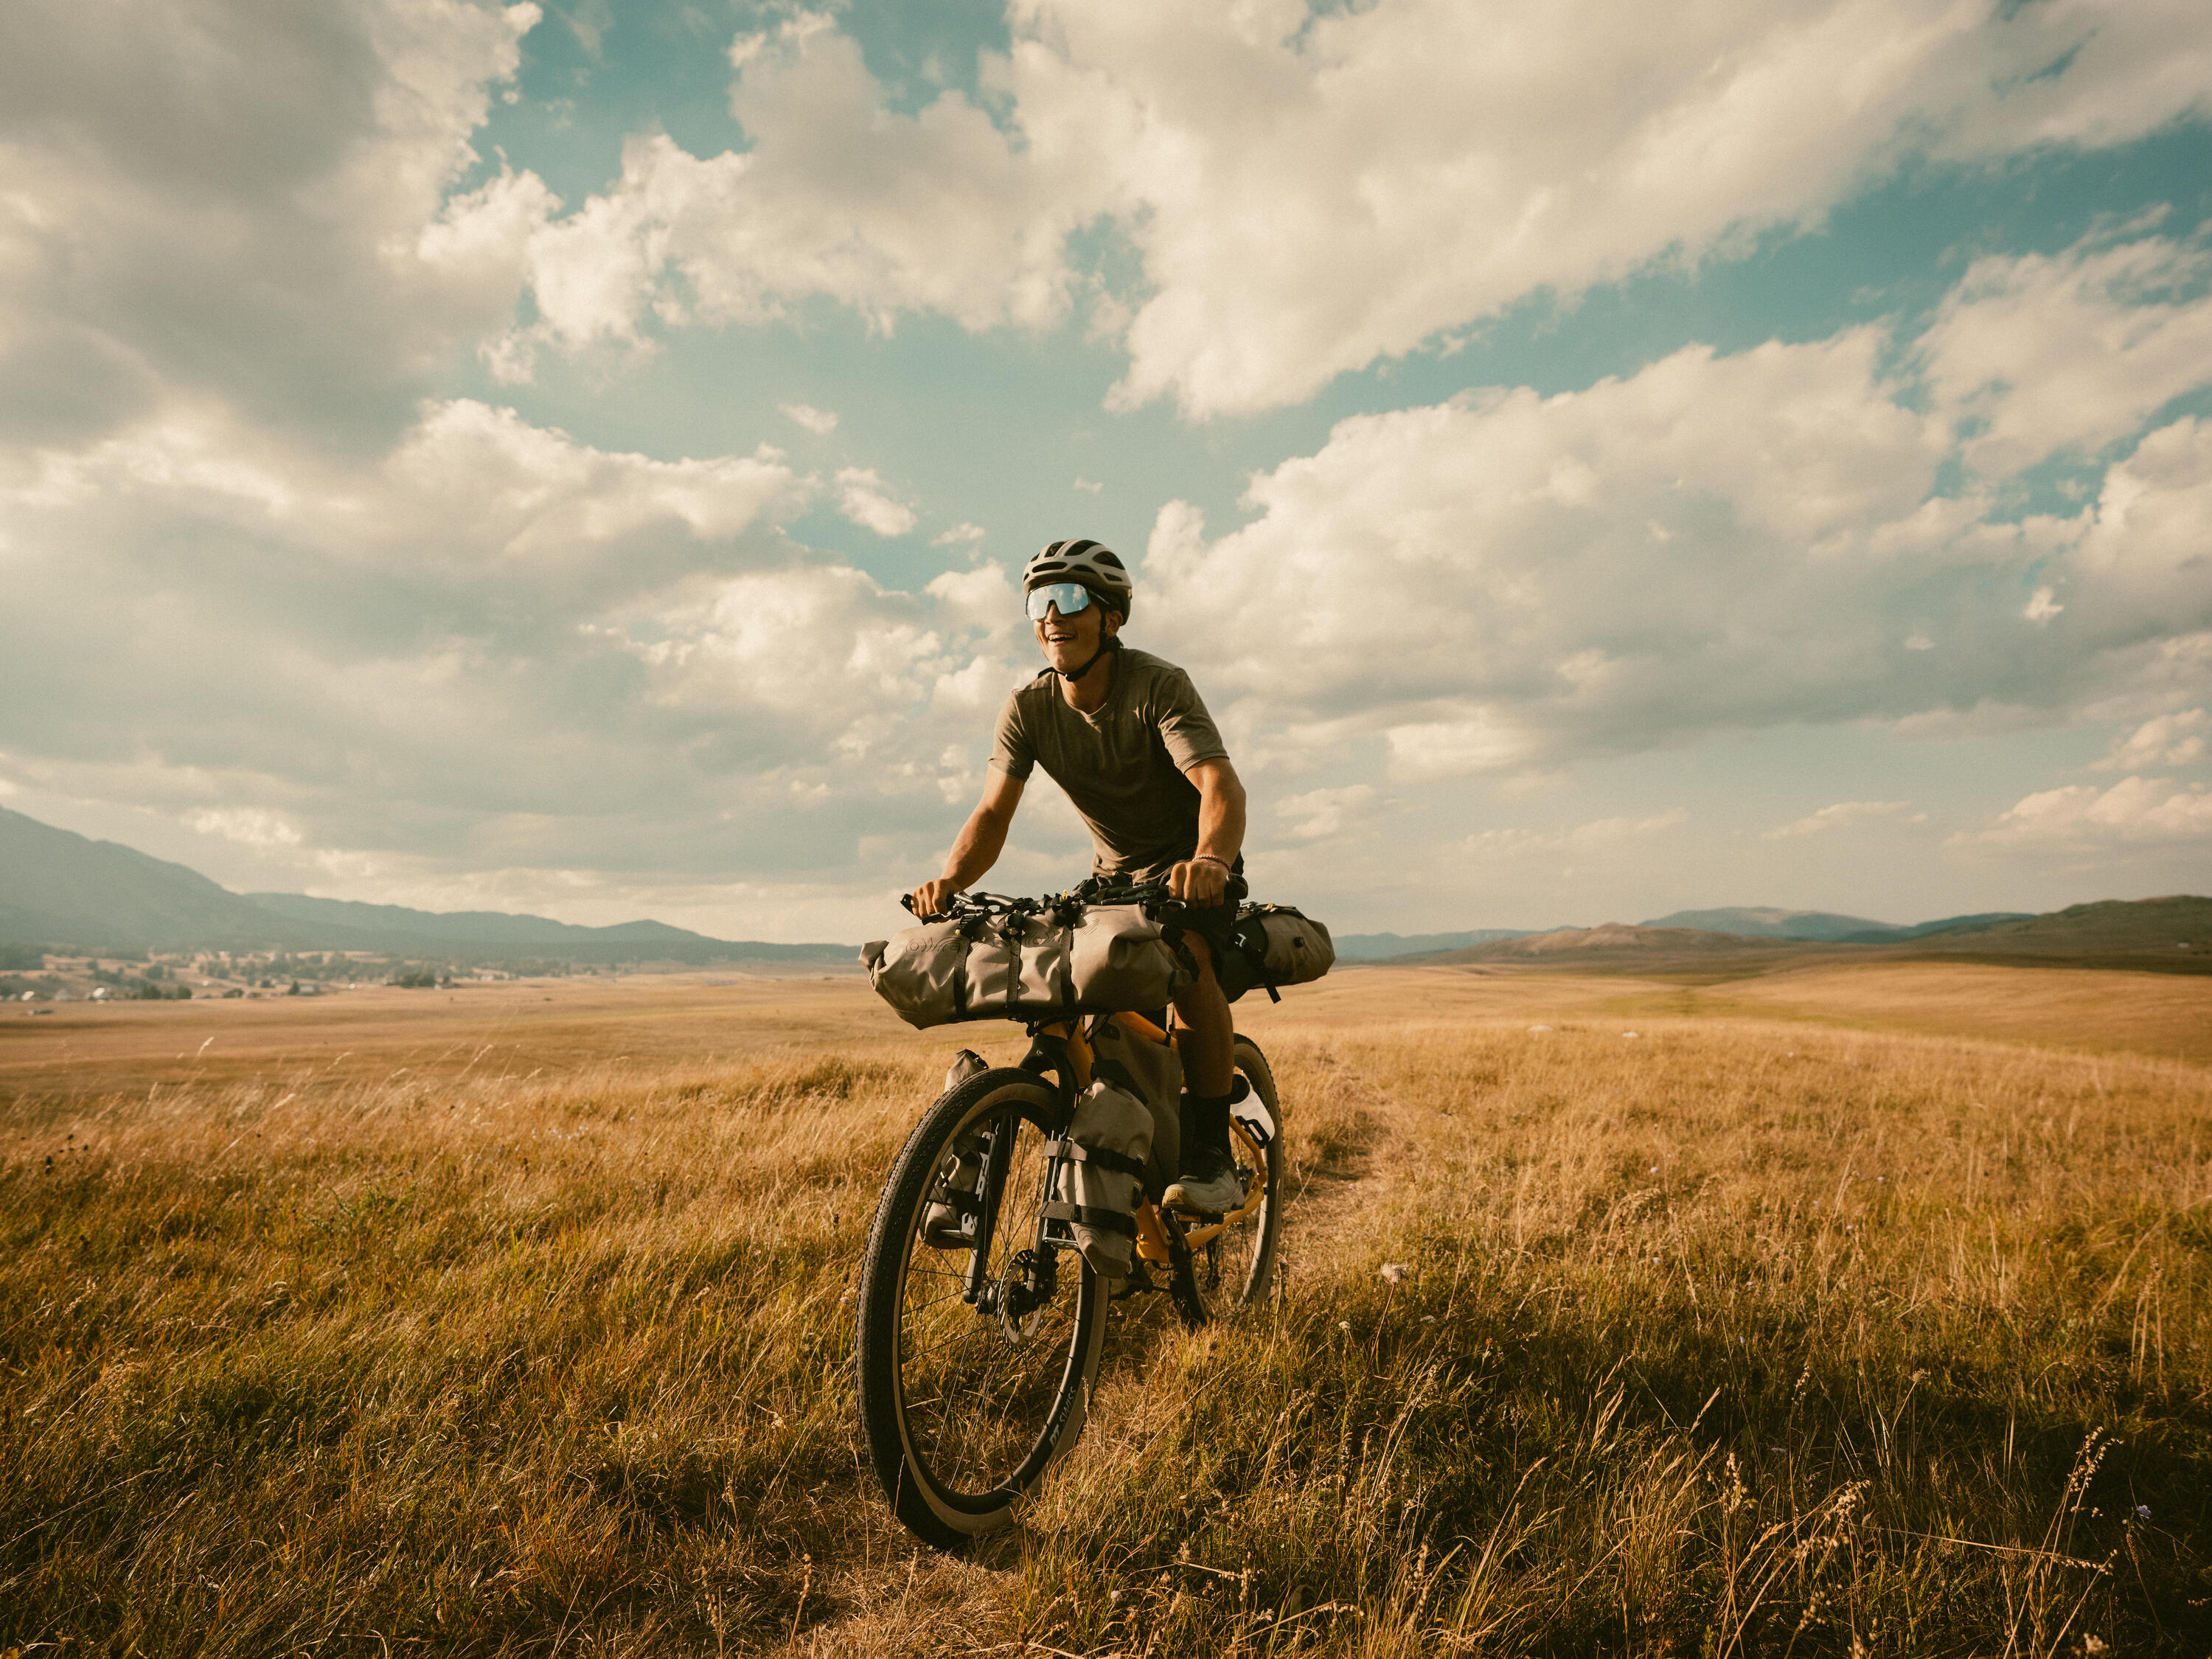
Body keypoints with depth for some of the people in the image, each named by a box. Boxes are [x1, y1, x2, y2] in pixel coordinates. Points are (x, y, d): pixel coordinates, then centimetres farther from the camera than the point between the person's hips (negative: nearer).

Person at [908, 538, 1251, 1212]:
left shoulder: (1158, 685, -23)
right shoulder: (1028, 708, -10)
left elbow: (1221, 784, -37)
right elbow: (993, 812, -16)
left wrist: (1209, 860, -58)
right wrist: (950, 879, -37)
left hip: (1192, 864, -4)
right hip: (1114, 871, 5)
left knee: (1185, 958, -32)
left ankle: (1212, 1158, -20)